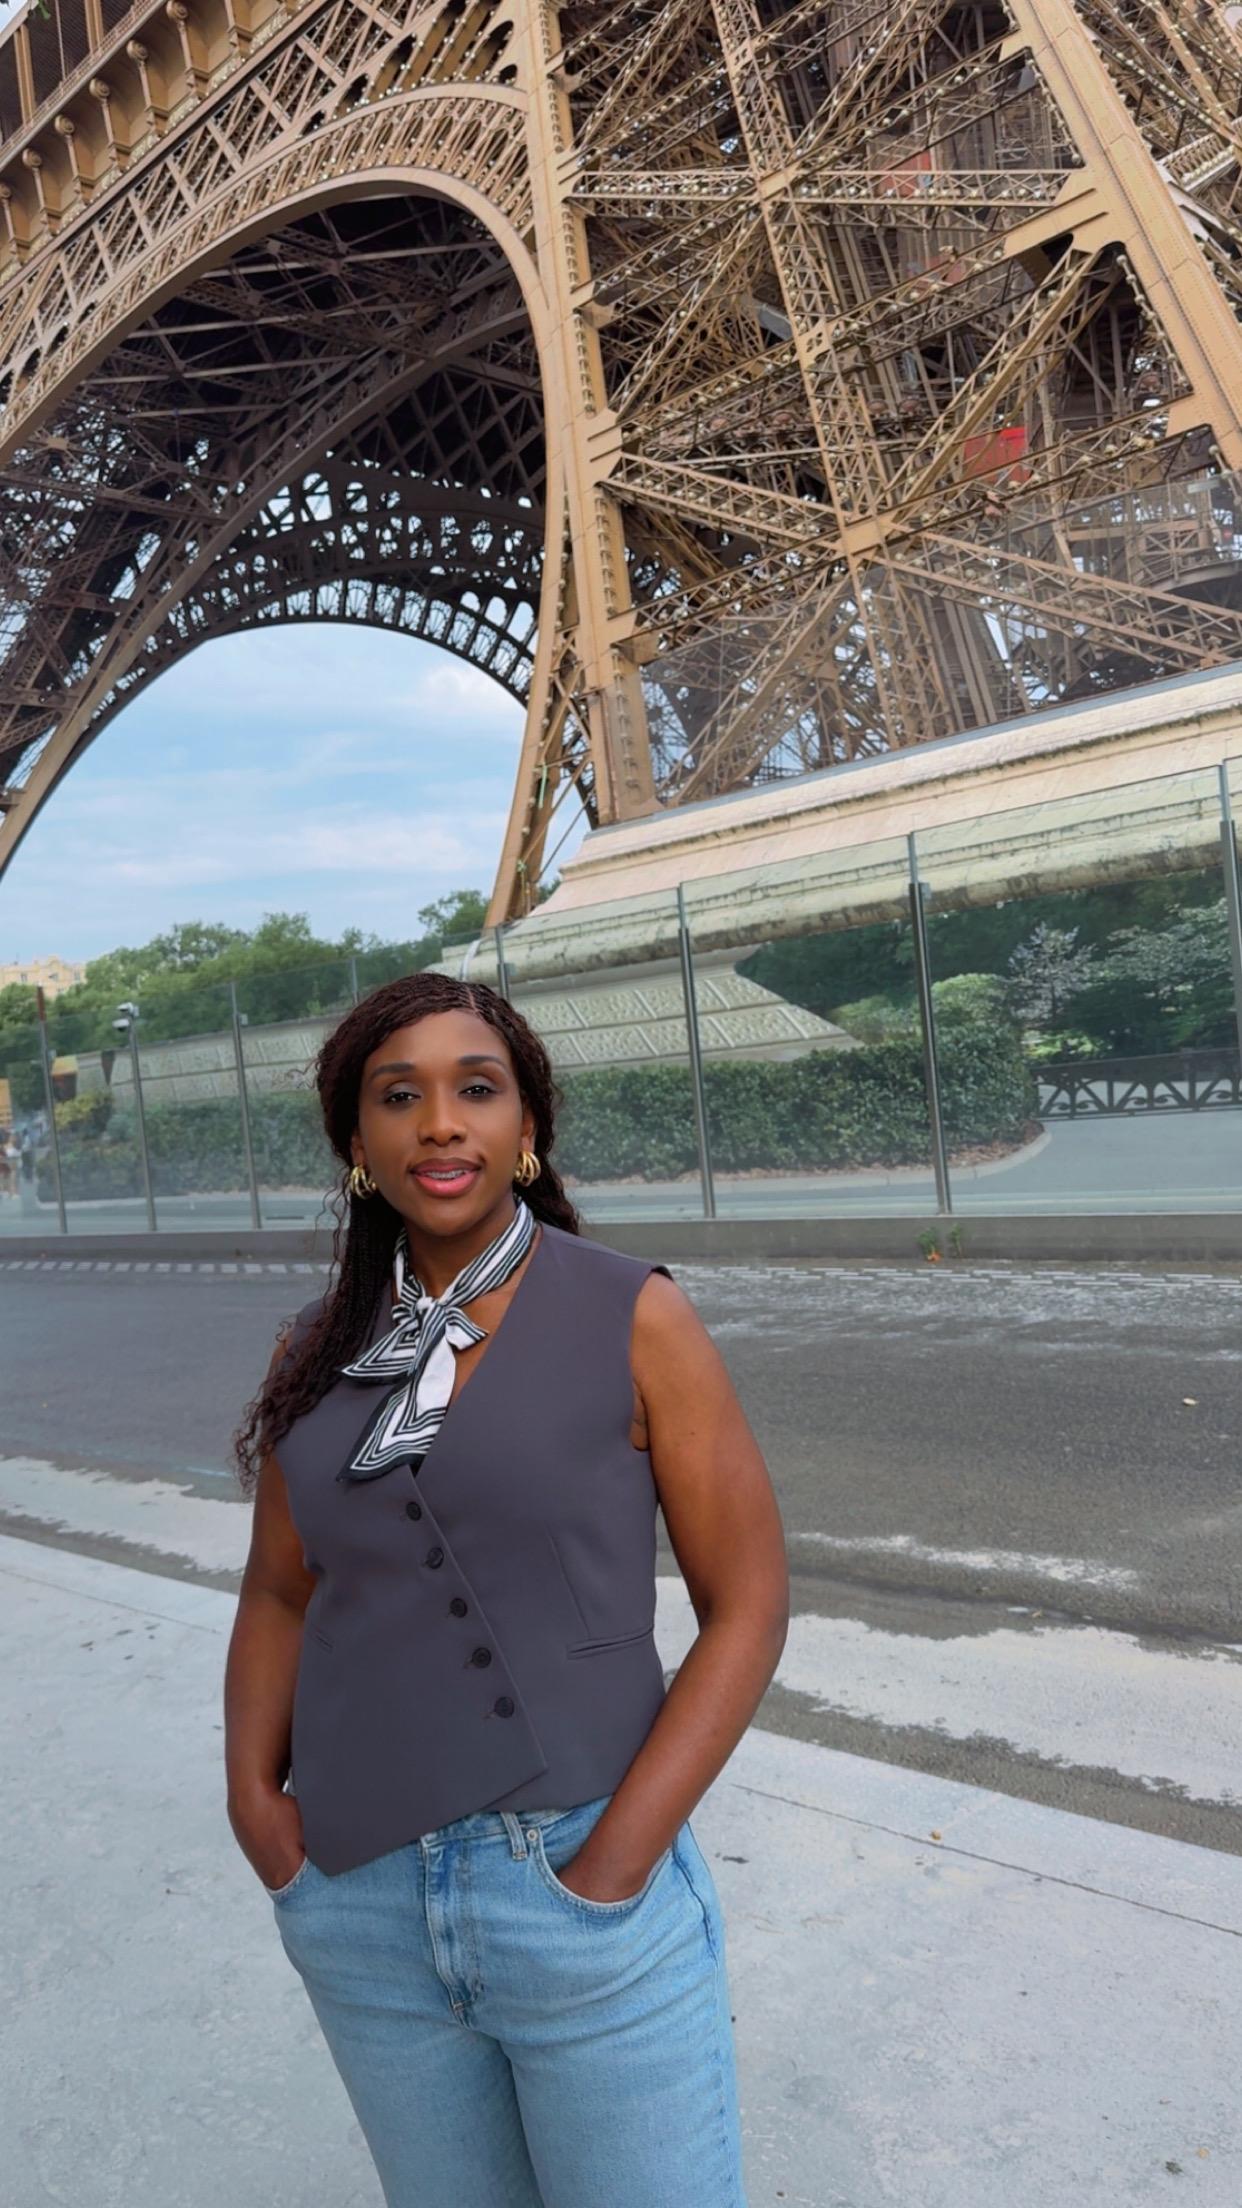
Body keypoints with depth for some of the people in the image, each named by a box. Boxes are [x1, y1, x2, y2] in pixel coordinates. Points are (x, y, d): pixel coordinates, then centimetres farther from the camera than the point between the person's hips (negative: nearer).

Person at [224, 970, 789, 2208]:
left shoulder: (635, 1319, -10)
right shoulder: (319, 1349, 3)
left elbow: (748, 1607, -9)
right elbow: (280, 1595, 11)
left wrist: (614, 1863, -15)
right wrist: (252, 1793, -4)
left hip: (588, 1903, -4)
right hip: (360, 1908, 4)